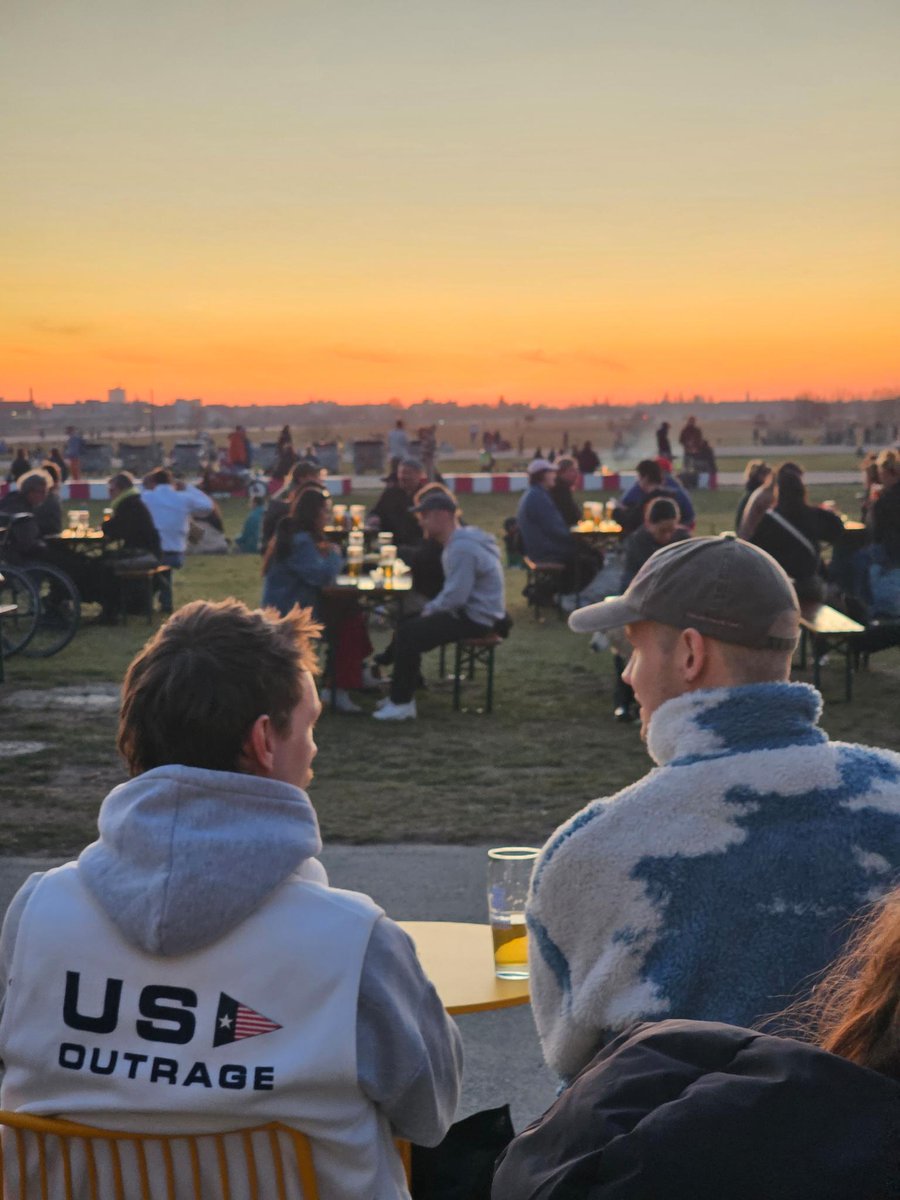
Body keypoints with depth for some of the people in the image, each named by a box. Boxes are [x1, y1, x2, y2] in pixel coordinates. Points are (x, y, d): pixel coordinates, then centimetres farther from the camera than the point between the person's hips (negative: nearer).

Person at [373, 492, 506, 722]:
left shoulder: (462, 548, -21)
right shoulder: (459, 541, 14)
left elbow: (455, 597, -26)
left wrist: (430, 609, -10)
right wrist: (430, 608, 4)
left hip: (476, 620, -11)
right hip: (471, 612, 11)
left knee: (408, 634, -14)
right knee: (408, 625, 13)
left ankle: (401, 704, -5)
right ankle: (401, 694, 15)